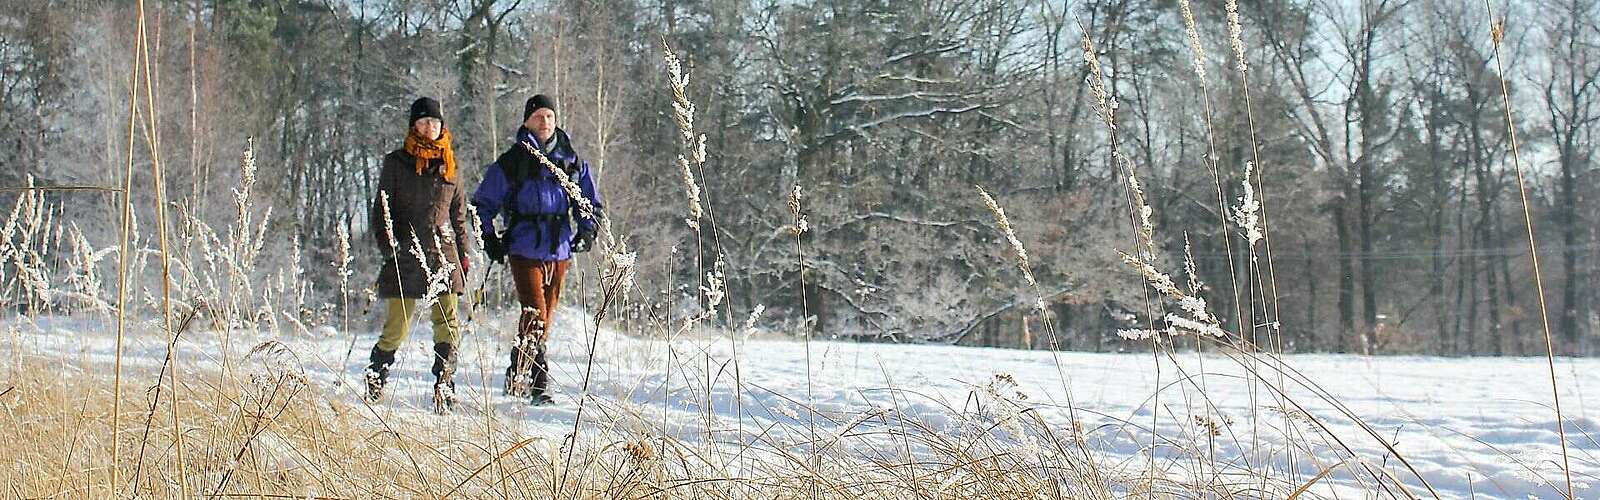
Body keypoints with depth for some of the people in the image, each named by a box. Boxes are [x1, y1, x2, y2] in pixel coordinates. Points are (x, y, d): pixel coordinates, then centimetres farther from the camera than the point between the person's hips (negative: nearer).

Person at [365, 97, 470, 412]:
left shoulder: (450, 167, 14)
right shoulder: (396, 163, 4)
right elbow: (381, 208, 4)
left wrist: (463, 256, 16)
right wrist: (387, 242, -11)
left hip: (443, 256, 3)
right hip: (406, 256, -3)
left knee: (448, 326, -7)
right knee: (397, 328, -3)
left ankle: (443, 387, -1)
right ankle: (374, 382, 16)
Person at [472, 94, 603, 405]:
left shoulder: (572, 163, 11)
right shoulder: (511, 162, 2)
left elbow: (591, 203, 21)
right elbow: (483, 203, 9)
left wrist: (587, 230, 3)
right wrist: (489, 238, -2)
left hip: (560, 251, 4)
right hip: (525, 249, -4)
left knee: (545, 319, 9)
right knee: (535, 315, -16)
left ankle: (518, 376, 23)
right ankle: (539, 384, -15)